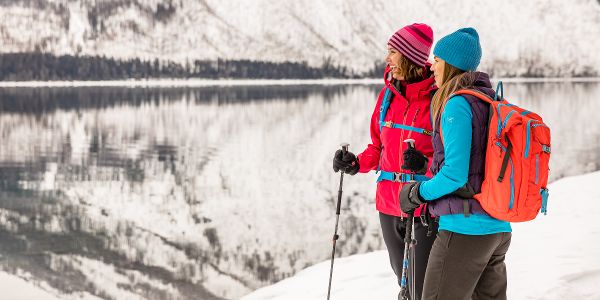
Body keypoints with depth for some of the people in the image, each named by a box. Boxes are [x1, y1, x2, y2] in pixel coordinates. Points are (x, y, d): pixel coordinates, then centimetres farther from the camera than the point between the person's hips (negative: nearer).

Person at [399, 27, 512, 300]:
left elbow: (455, 173, -19)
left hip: (464, 227, -9)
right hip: (499, 227, 9)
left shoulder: (457, 104, -13)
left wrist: (418, 193, -4)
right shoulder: (493, 103, 13)